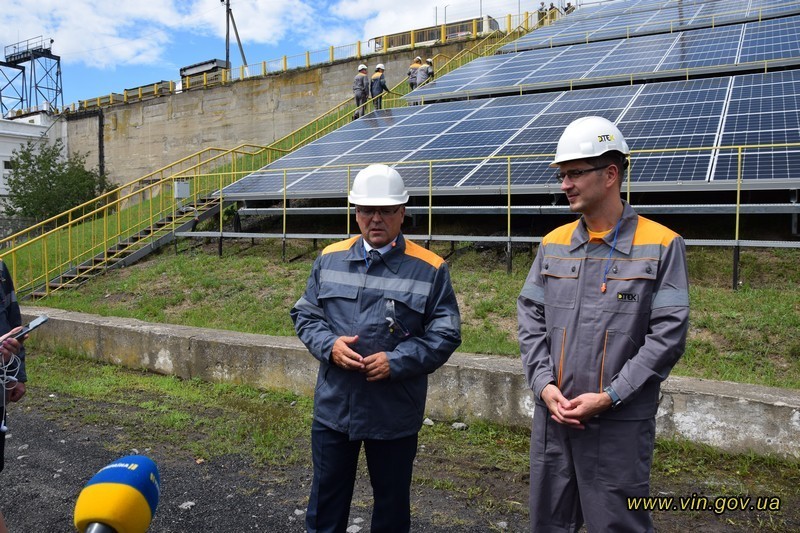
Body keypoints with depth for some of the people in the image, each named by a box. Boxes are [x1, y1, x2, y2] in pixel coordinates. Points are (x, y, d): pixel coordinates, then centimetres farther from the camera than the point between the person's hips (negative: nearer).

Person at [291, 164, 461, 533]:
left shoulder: (429, 269, -7)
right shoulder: (330, 259, 3)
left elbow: (445, 334, -7)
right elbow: (305, 314, 9)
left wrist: (396, 361, -19)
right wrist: (329, 345, -11)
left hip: (395, 415, -2)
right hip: (333, 407, 3)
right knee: (325, 501, 19)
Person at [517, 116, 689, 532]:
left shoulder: (661, 246, -6)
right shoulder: (553, 244, 7)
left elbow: (667, 335, -10)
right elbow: (530, 320, 6)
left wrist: (609, 397, -15)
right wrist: (544, 385, -6)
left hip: (620, 424, -4)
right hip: (552, 416, 4)